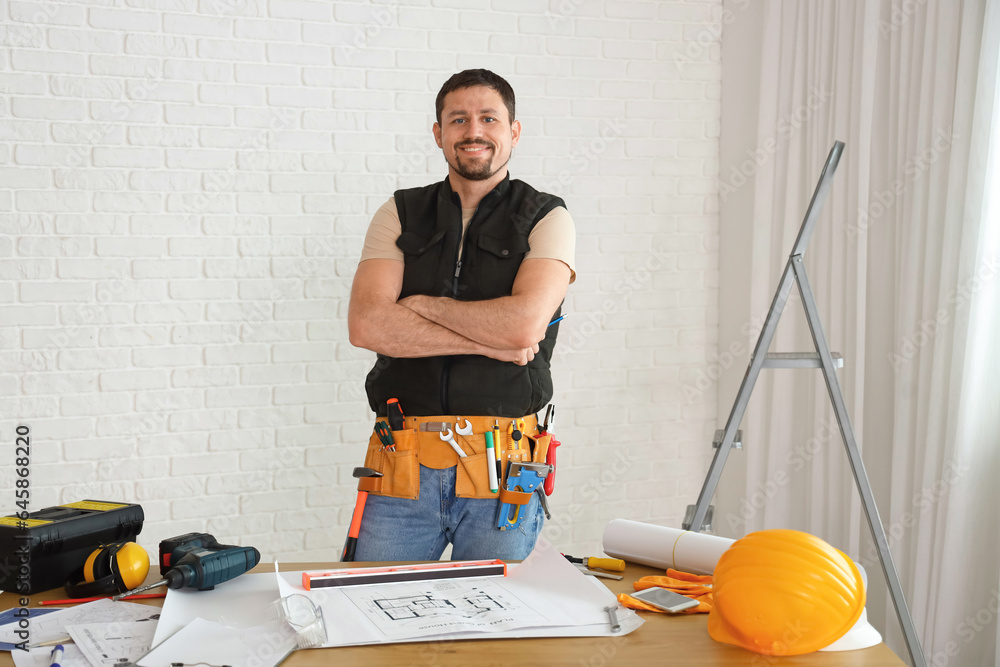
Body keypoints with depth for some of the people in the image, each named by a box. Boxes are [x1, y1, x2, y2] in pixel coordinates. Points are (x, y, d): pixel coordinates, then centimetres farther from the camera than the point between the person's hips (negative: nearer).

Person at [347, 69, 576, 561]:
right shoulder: (399, 216, 9)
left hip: (499, 472, -1)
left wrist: (421, 305, -4)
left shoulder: (546, 220, 3)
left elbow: (524, 323, -16)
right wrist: (485, 342, -12)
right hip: (402, 464, 2)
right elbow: (365, 324, -7)